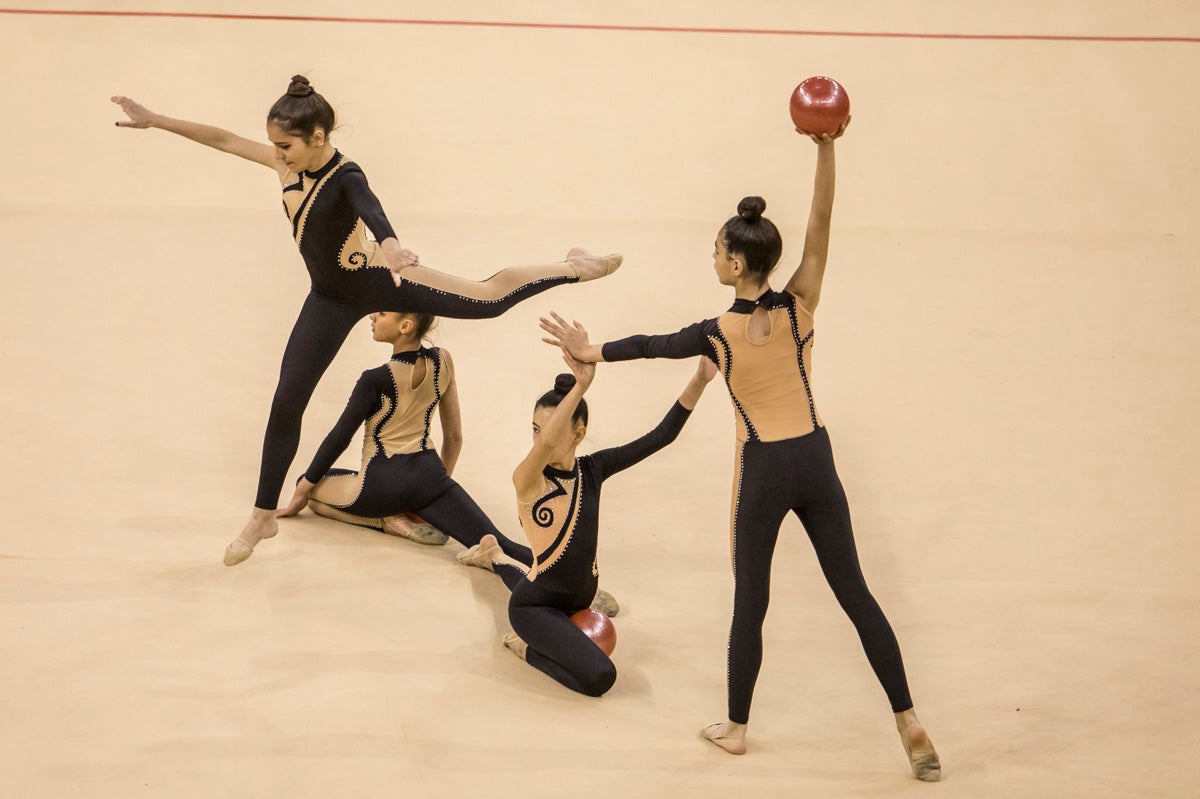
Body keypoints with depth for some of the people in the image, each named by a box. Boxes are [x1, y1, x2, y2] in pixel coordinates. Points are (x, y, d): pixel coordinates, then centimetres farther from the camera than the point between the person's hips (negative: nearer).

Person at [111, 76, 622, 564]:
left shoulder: (346, 177, -25)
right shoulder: (289, 163, -7)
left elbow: (371, 211, -48)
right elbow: (225, 140, 0)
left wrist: (389, 248, -70)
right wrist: (155, 120, -1)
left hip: (375, 280, -5)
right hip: (331, 299, 5)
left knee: (487, 298, -6)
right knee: (287, 402, 4)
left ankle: (571, 268, 20)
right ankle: (263, 516, 16)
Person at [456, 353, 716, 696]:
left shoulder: (592, 468, -9)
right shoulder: (528, 479, -25)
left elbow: (661, 436, -16)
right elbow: (546, 443, -50)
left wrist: (699, 381, -26)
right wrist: (581, 385, -59)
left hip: (579, 595, 7)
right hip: (536, 606, -7)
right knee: (599, 677, -28)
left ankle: (497, 559, 61)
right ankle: (528, 646, -3)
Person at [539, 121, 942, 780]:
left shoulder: (717, 334, -10)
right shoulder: (799, 307, -8)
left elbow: (650, 345, 6)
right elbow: (820, 223, -10)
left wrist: (589, 351, 22)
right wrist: (826, 145, -20)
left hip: (762, 471, -2)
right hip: (815, 462, 2)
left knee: (749, 603, 13)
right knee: (854, 591, 8)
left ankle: (736, 728, 26)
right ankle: (909, 724, 7)